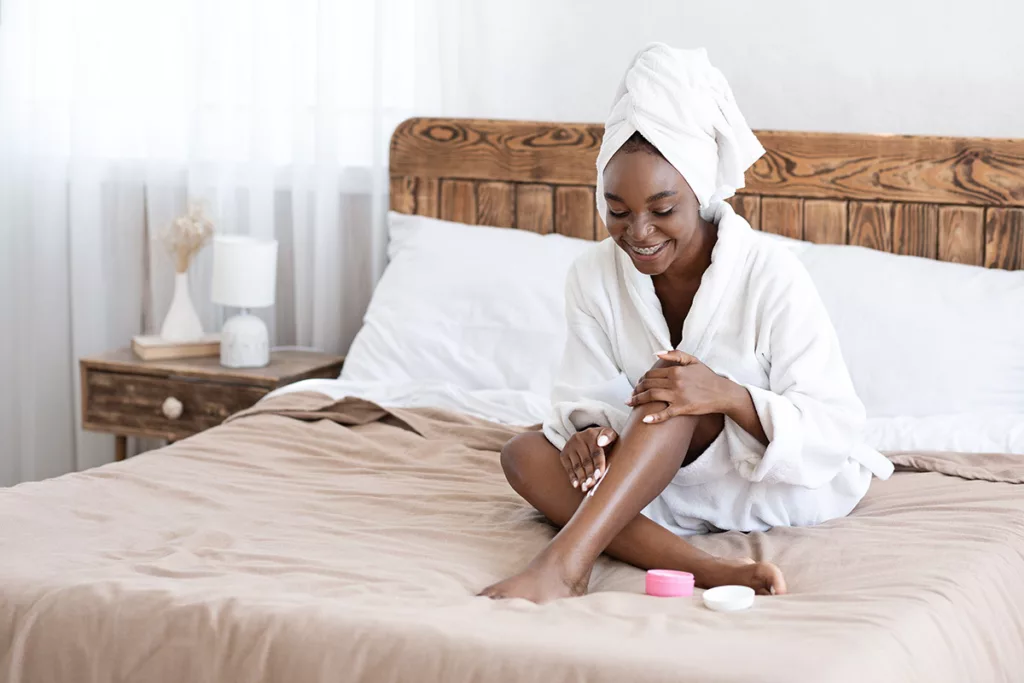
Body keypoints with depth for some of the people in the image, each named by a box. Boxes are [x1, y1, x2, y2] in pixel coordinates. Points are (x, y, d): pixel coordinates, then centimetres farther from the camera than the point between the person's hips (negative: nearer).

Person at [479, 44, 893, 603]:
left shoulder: (769, 274, -19)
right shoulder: (595, 277, -7)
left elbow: (834, 428, -20)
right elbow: (586, 399, -4)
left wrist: (729, 395, -38)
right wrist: (591, 431, -30)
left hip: (791, 481, -4)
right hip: (669, 478, 5)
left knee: (678, 397, -32)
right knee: (525, 455, -20)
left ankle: (566, 562, -45)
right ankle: (706, 570, -39)